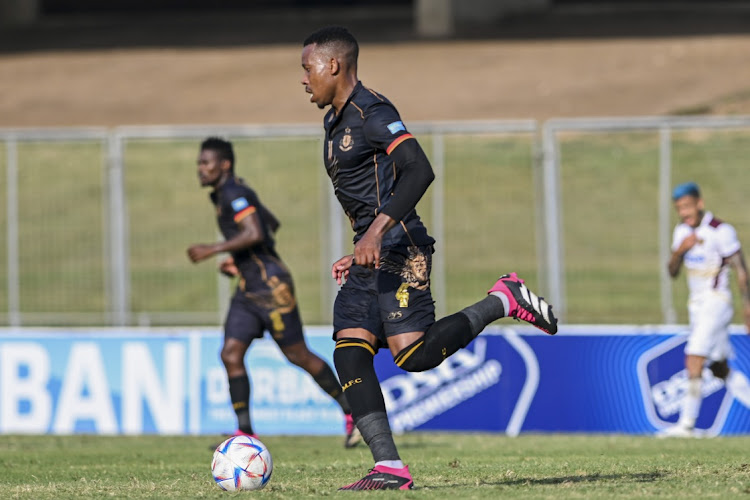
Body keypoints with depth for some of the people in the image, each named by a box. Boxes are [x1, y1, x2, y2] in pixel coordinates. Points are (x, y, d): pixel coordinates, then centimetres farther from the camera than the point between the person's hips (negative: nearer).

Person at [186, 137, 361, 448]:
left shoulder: (235, 193, -15)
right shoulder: (223, 196, 15)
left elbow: (255, 234, -30)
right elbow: (271, 224, 26)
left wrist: (213, 250, -27)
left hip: (270, 285, -10)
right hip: (248, 291, 10)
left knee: (298, 355, -1)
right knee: (231, 354, -4)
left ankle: (351, 411, 14)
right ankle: (245, 432, -4)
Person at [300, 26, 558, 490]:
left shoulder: (371, 112, -11)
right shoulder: (336, 122, 21)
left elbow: (419, 170, -23)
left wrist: (377, 230, -31)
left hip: (397, 246, -10)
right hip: (372, 253, 10)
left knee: (413, 354, -17)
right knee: (349, 352, -5)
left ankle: (504, 300, 2)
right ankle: (390, 469, -10)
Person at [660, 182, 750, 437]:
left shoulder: (721, 231, -12)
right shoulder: (682, 231, 9)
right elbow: (672, 272, 8)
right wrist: (679, 250, -11)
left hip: (716, 302, -8)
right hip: (697, 306, 8)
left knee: (694, 361, -17)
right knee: (720, 369, 12)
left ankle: (687, 423, -19)